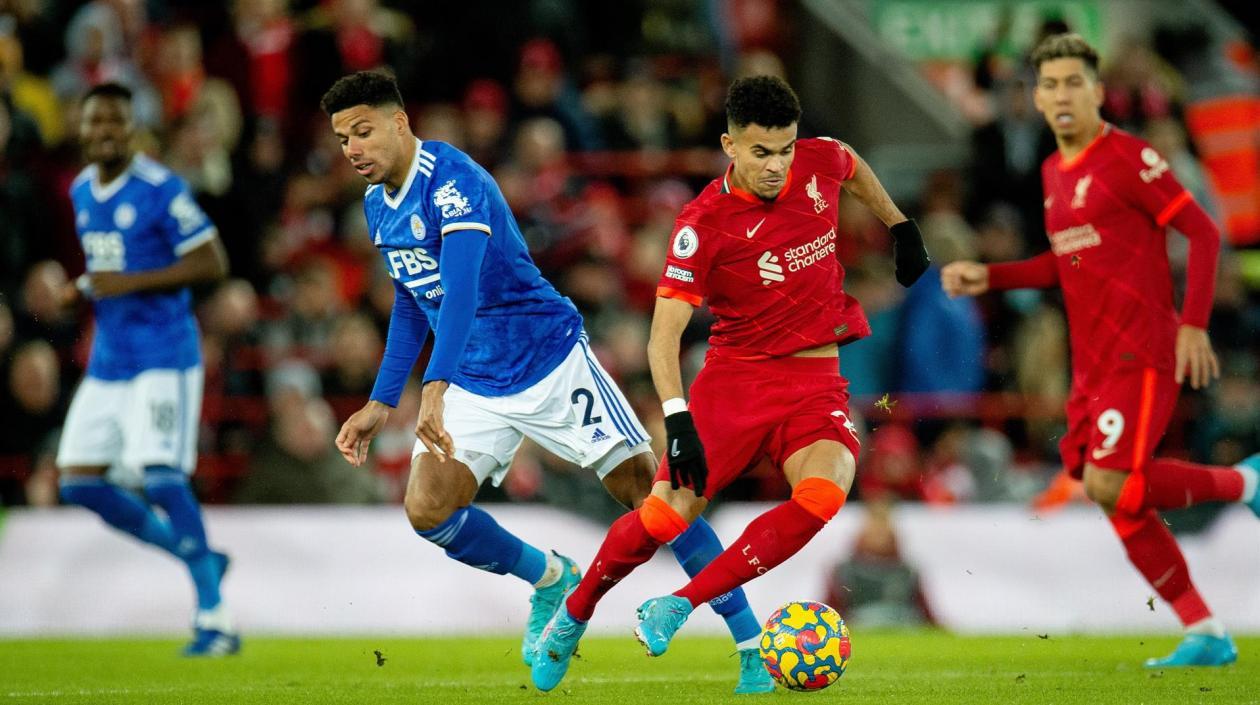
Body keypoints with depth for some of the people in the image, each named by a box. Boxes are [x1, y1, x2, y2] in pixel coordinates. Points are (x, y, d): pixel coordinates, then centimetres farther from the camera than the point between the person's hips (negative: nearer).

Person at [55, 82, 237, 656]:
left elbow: (211, 264, -14)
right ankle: (196, 557, 18)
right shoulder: (81, 192, 11)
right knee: (79, 483, 2)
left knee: (160, 479, -19)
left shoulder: (161, 189, -12)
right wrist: (83, 289, 5)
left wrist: (130, 283, -19)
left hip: (163, 357, -8)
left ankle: (215, 620, -14)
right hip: (107, 362, 8)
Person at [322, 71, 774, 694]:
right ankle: (552, 581, 14)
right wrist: (381, 402, 15)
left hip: (548, 357, -7)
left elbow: (461, 288, -36)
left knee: (646, 489, -10)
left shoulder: (452, 181, -22)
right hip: (474, 385, 7)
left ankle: (753, 644, -2)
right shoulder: (378, 204, 6)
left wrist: (435, 389, -47)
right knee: (427, 510, -12)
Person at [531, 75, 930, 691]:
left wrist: (900, 227, 30)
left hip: (815, 381, 3)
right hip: (734, 378, -3)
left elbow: (854, 169, 24)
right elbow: (663, 334, -17)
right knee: (666, 515, -13)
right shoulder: (704, 223, -15)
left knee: (822, 493, -27)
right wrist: (677, 418, -29)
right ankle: (572, 616, 17)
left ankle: (680, 605, -17)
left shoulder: (819, 162, -4)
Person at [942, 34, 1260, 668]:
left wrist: (1193, 325, -17)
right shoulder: (1054, 173, 15)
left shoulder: (1129, 159, -10)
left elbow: (1203, 233, -11)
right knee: (1120, 504, 3)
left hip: (1140, 357, -8)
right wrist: (987, 277, 15)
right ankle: (1205, 635, 10)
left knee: (1107, 485, -20)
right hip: (1092, 365, 8)